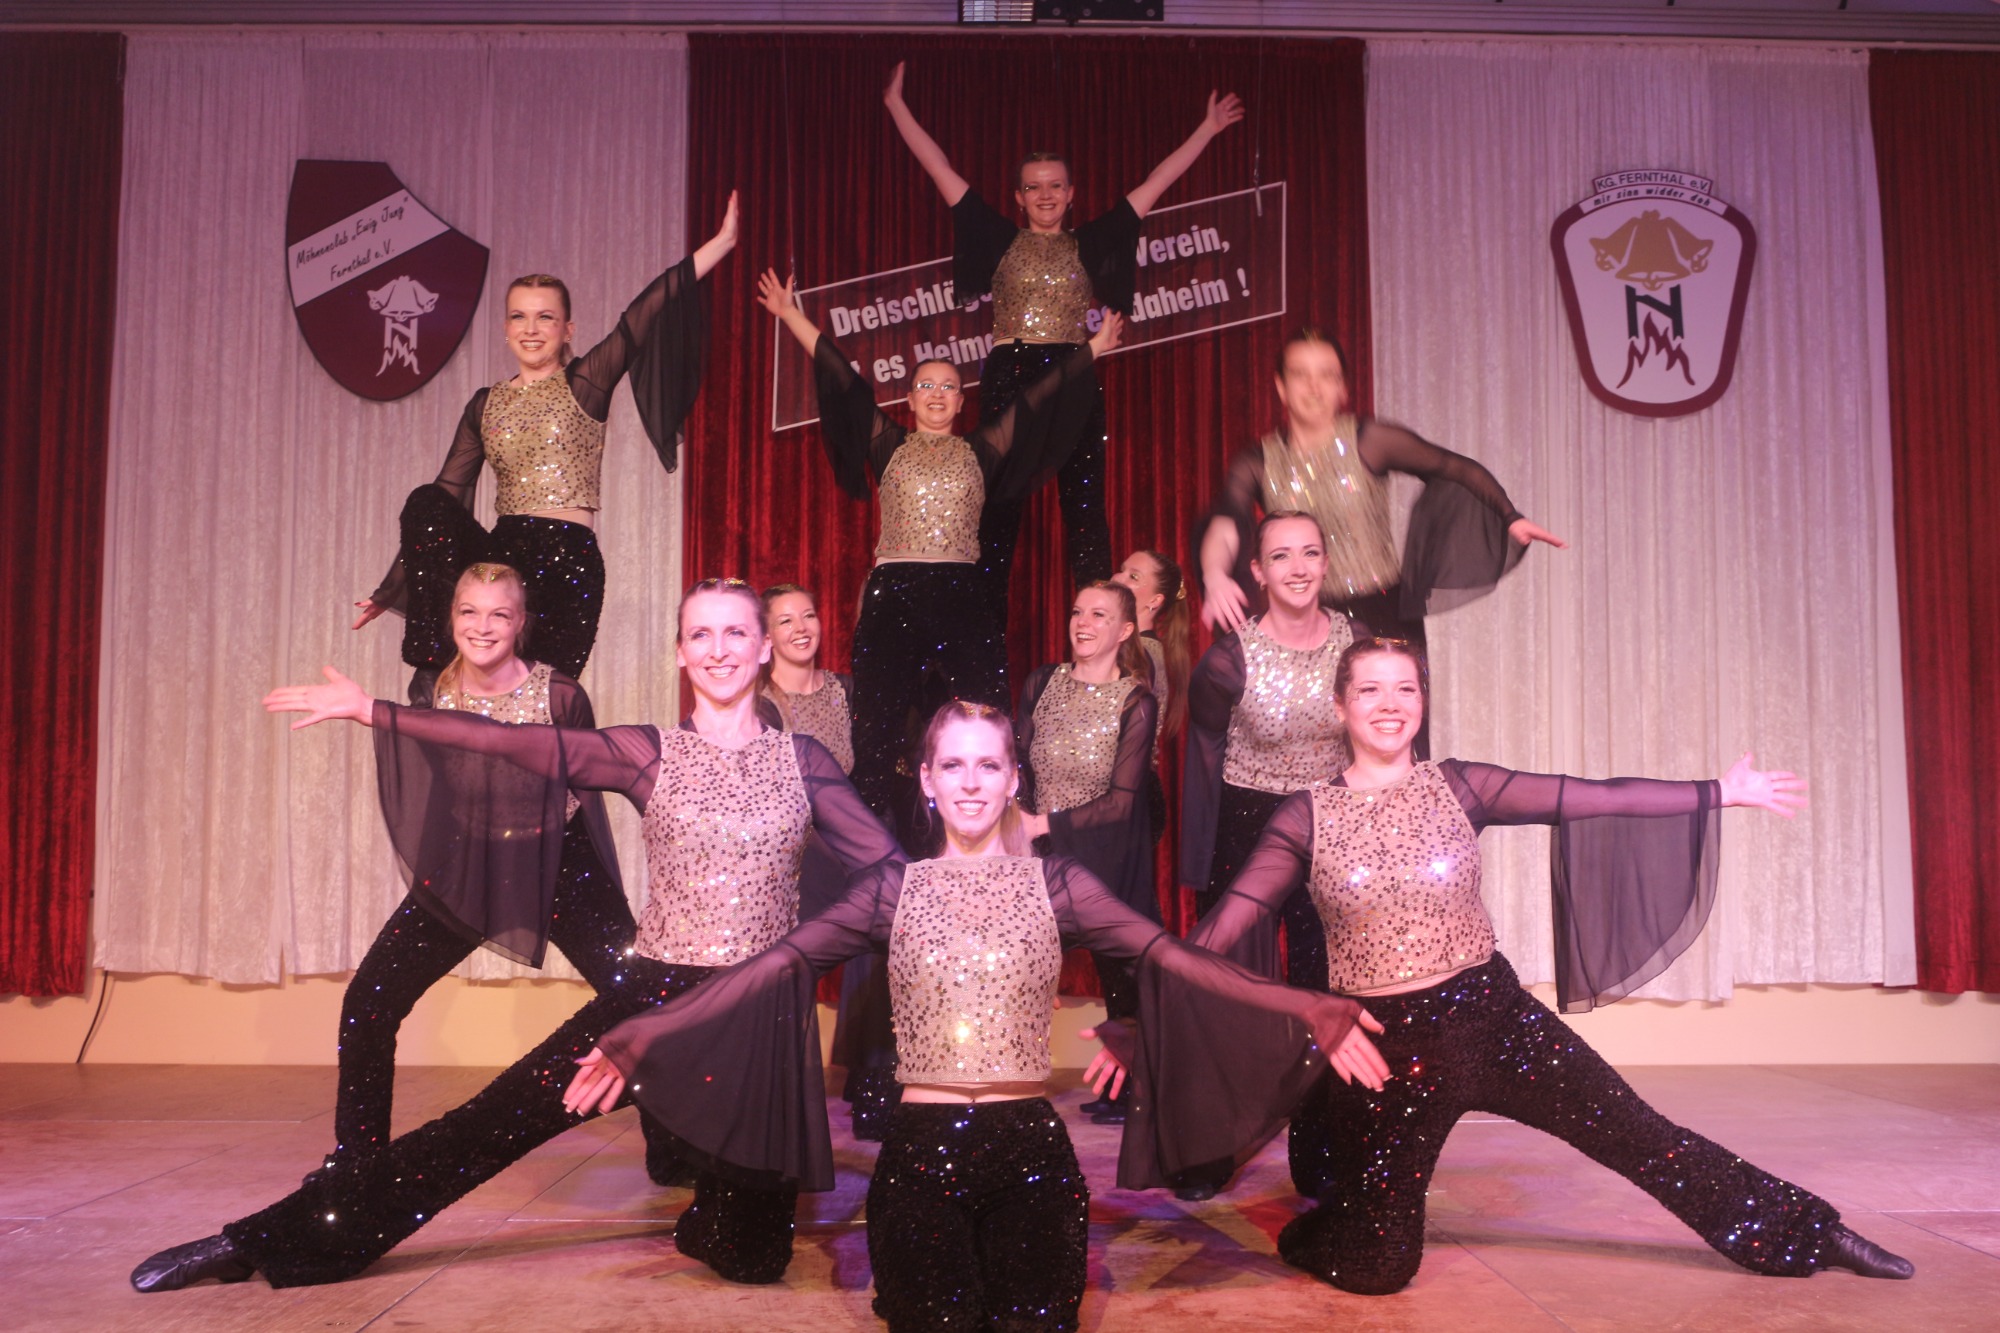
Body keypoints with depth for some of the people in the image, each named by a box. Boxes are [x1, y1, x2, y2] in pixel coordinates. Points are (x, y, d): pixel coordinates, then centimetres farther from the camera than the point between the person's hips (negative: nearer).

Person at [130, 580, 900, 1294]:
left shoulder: (802, 759, 2)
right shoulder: (651, 755, -1)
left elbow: (886, 864, 4)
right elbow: (516, 745, -7)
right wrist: (371, 711, -12)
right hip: (658, 992, 0)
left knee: (753, 1259, 4)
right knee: (491, 1124, -7)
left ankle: (712, 1219, 40)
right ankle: (262, 1243, 7)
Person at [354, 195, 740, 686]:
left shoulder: (586, 384, 3)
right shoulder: (486, 405, 13)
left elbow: (645, 314, -7)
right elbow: (445, 496, 13)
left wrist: (723, 240, -17)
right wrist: (392, 588, 12)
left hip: (569, 562, -3)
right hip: (504, 554, 3)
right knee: (426, 502, -23)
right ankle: (432, 667, -23)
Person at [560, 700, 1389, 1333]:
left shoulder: (1056, 884, 0)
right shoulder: (894, 888, 2)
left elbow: (1169, 959, -10)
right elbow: (777, 969, -6)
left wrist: (1312, 1016, -21)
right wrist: (641, 1040, -16)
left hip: (1031, 1152, 0)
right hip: (920, 1153, 0)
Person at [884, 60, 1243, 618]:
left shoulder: (1091, 243, 12)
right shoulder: (1000, 238, 10)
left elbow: (1157, 182, 16)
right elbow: (939, 167, 12)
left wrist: (1207, 128, 19)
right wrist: (896, 104, 14)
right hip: (1007, 378, -1)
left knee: (1084, 507, 0)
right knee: (998, 510, -1)